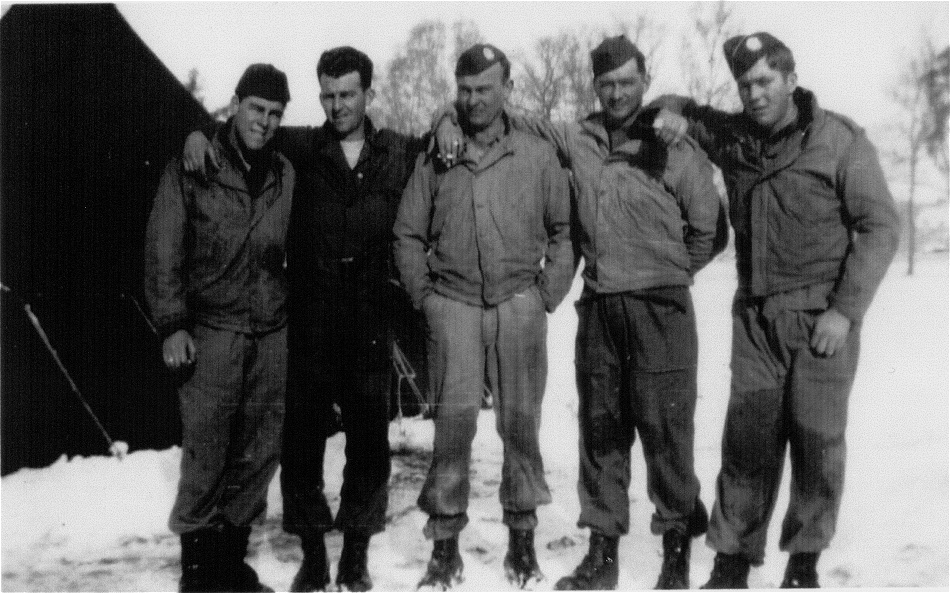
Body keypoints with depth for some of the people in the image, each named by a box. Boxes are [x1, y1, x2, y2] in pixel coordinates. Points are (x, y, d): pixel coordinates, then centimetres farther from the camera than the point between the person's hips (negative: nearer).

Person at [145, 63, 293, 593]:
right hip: (211, 328, -4)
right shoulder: (192, 168, -1)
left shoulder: (285, 174, 11)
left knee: (261, 449, 6)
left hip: (272, 331, 4)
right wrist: (173, 324, -9)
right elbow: (163, 251, -2)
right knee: (207, 450, -5)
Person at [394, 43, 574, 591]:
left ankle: (523, 537, 17)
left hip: (519, 304, 0)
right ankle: (445, 547, 5)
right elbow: (409, 234, 12)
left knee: (521, 422, 4)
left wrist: (549, 292, 3)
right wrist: (424, 293, 5)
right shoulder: (435, 157, 6)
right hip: (454, 304, 0)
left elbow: (564, 229, 9)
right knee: (454, 421, -4)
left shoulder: (539, 155, 4)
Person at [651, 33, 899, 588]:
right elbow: (679, 103, 23)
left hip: (822, 315, -3)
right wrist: (673, 114, -2)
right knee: (747, 440, 2)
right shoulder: (733, 136, 7)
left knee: (817, 441, 1)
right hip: (756, 314, 3)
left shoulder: (840, 139, -6)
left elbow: (880, 227, -7)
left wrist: (845, 310, -13)